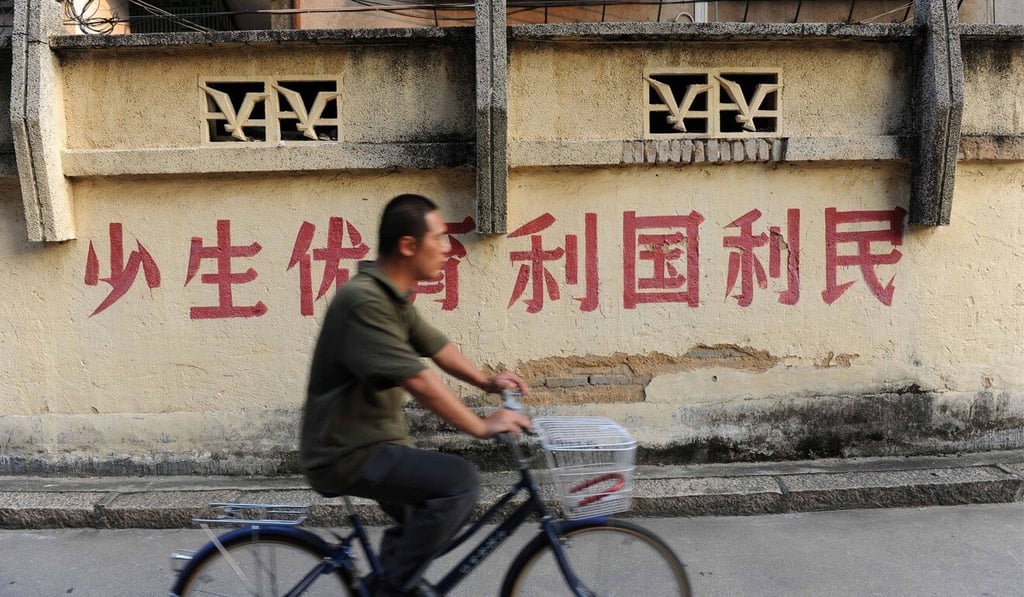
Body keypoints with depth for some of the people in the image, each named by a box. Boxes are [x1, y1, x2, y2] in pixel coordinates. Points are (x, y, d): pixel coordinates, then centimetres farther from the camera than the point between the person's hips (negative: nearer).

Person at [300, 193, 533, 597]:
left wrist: (487, 382, 5)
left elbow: (436, 346, 17)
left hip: (371, 443, 10)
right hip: (348, 454, -10)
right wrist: (482, 427, -20)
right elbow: (418, 382, -27)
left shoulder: (392, 296, 7)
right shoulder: (363, 300, -24)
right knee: (460, 480, -21)